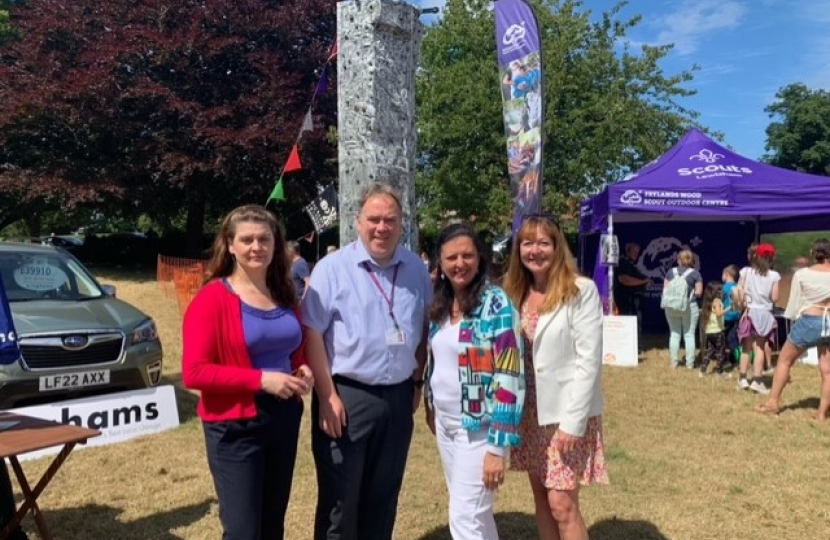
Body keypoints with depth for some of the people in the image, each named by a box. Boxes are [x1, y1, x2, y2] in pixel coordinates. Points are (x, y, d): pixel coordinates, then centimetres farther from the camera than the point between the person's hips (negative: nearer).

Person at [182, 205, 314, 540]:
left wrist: (303, 372, -2)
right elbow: (194, 372, -17)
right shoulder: (213, 297, -11)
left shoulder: (285, 296, 7)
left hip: (285, 420, 6)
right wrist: (261, 379, -22)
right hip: (235, 427, -6)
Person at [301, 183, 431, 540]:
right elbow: (312, 334, -11)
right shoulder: (332, 268, -10)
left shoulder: (416, 269, 5)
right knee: (340, 500, 8)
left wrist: (418, 381, 11)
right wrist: (328, 397, -14)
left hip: (398, 396, 4)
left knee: (384, 497, 18)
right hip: (348, 396, -4)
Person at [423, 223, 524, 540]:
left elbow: (509, 378, -18)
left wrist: (497, 446, -20)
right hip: (445, 423, 7)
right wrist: (430, 405, 12)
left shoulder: (496, 305, -15)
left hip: (478, 427, -6)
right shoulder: (439, 304, 5)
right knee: (475, 513, 19)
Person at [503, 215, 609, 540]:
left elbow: (589, 360, -15)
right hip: (529, 412, 6)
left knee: (562, 504, -3)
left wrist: (573, 421, -18)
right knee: (542, 499, 14)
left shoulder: (581, 290, -12)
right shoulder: (516, 292, 6)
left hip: (566, 411, -6)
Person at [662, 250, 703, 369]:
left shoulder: (670, 272, 6)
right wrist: (691, 293, 14)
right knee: (689, 335, 4)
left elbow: (665, 290, 6)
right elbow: (699, 292, -4)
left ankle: (674, 362, 12)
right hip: (690, 307, -2)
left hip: (671, 307, 2)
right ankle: (690, 363, 7)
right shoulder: (695, 273, -2)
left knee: (674, 334, 9)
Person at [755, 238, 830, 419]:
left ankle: (773, 402, 16)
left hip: (809, 322, -2)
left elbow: (794, 303, -1)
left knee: (784, 360, 13)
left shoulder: (802, 274, -7)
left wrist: (792, 318, 15)